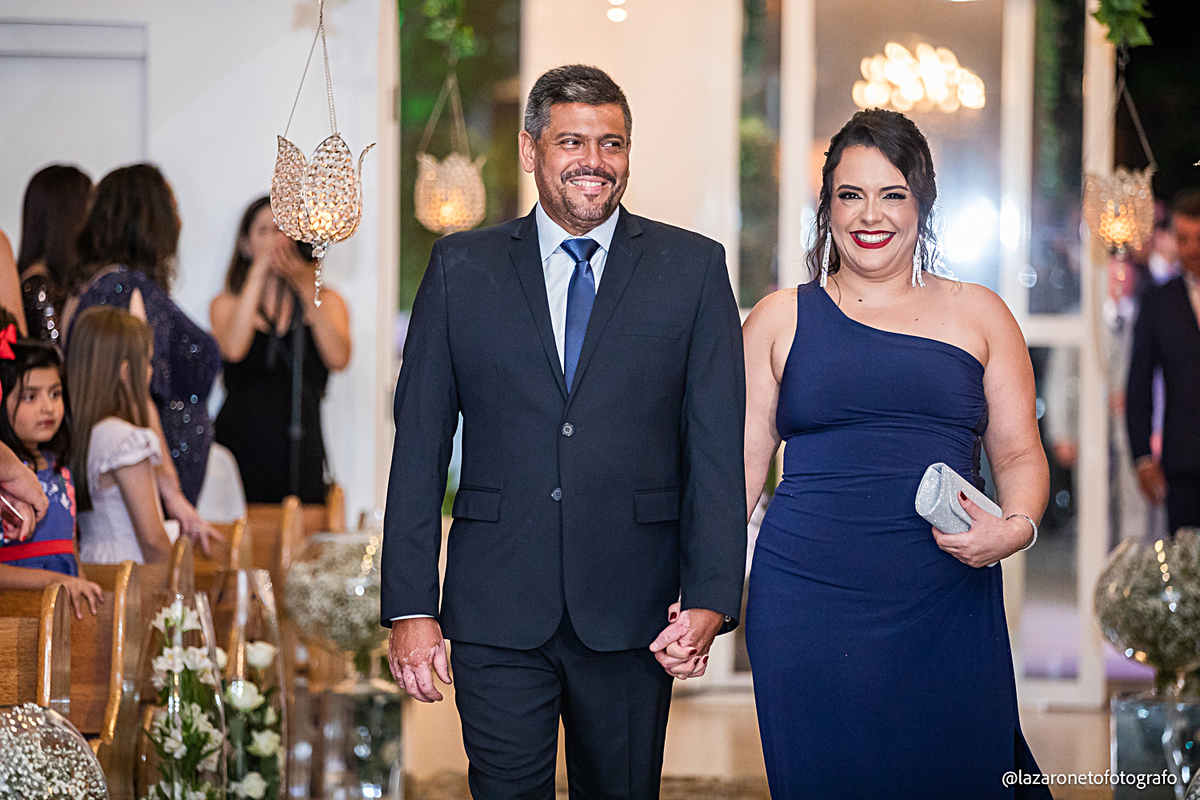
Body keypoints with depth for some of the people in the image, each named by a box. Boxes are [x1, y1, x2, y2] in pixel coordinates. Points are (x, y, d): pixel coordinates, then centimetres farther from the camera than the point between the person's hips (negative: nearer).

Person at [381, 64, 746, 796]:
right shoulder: (461, 269, 6)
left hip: (633, 617, 0)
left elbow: (718, 448, 1)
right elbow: (420, 443, 4)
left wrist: (711, 598, -8)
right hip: (497, 612, 0)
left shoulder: (693, 269, 5)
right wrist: (411, 605, -2)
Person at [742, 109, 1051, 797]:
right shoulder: (780, 320, 10)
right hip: (806, 606, 0)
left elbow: (1020, 455, 13)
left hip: (948, 610, 1)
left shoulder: (978, 315, 11)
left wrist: (1015, 528, -9)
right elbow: (742, 463, 8)